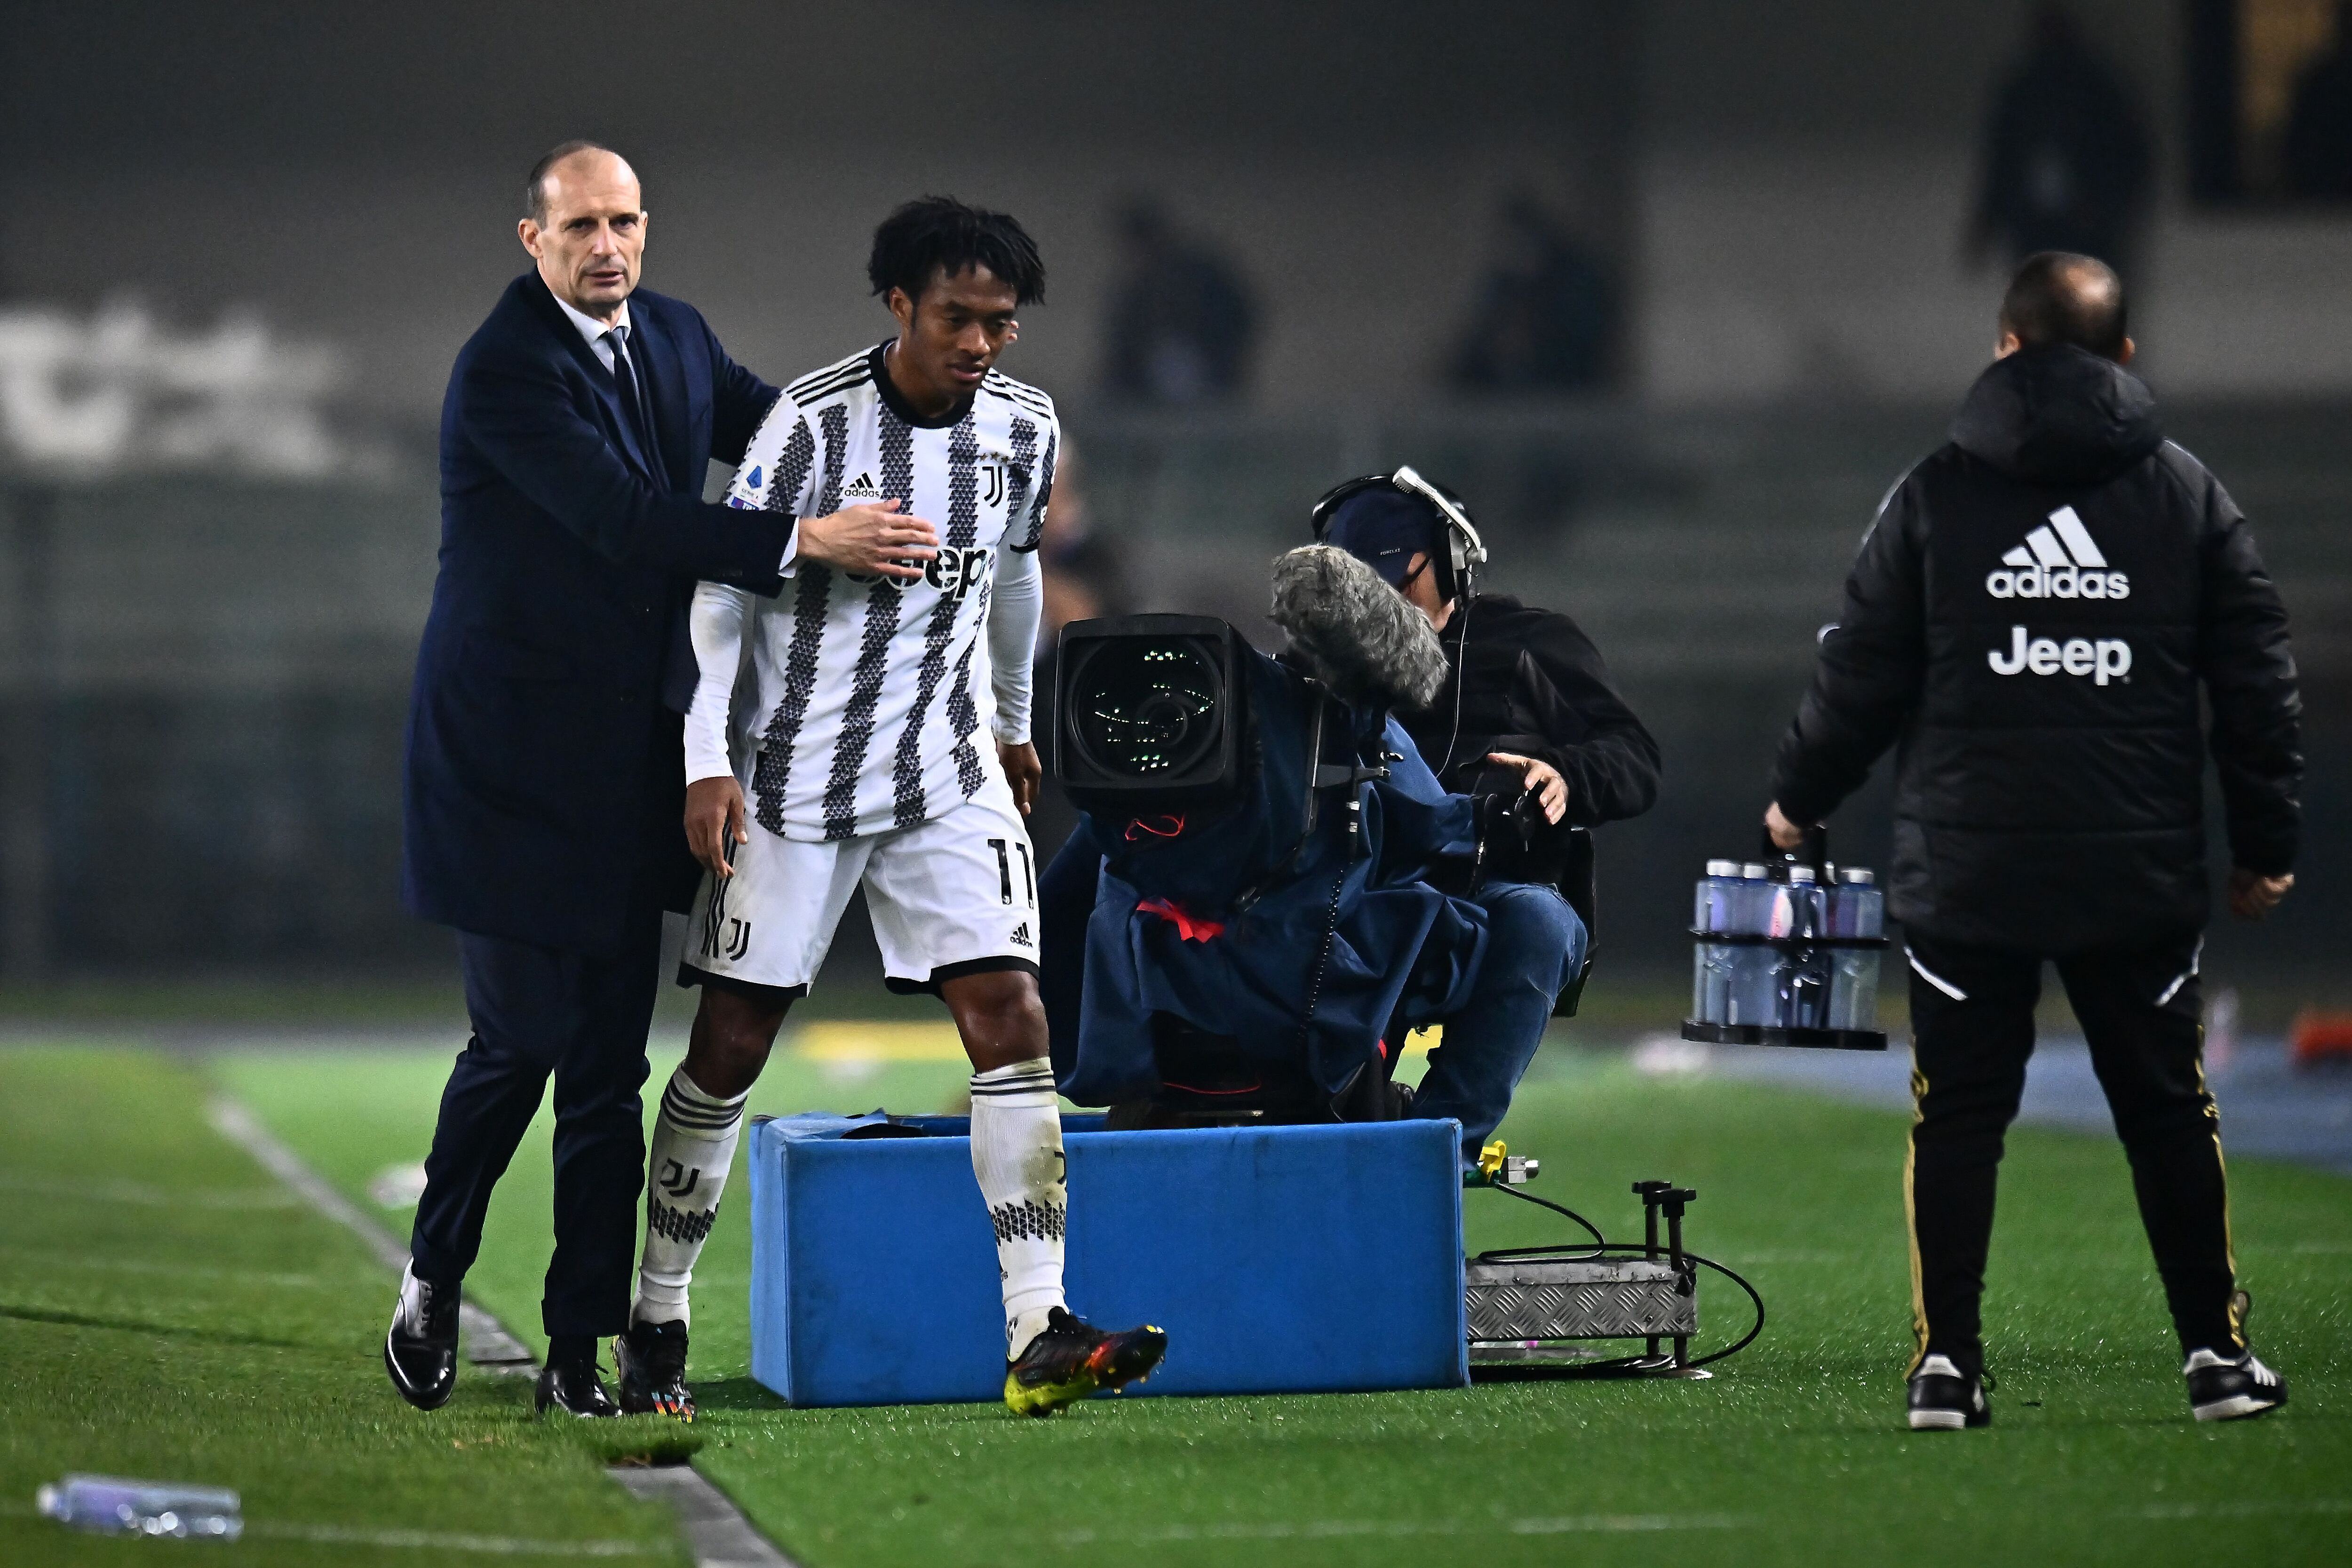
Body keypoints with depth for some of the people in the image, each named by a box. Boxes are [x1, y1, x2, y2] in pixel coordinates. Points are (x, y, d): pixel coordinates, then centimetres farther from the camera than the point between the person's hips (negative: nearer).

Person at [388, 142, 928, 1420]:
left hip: (630, 760, 6)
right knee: (522, 1037, -4)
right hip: (516, 756, -6)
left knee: (609, 1063, 5)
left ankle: (581, 1348, 8)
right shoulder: (503, 370, -15)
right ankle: (433, 1279, 20)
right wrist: (805, 541, -31)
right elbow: (626, 518, -24)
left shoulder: (671, 337, 9)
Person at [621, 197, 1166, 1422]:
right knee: (731, 1044, 1)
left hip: (949, 781, 3)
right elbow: (721, 588, -8)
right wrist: (708, 760, -14)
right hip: (792, 775, -3)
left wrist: (1014, 722, 31)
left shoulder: (1026, 428, 2)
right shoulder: (813, 421, -12)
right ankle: (657, 1320, 17)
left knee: (1011, 1019, -12)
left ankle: (1037, 1338, -18)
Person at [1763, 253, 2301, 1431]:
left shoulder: (1935, 496, 1)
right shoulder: (2188, 495, 4)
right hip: (2141, 872, 1)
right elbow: (2257, 682, 6)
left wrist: (1799, 799, 19)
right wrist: (2266, 839, 15)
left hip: (1964, 877, -1)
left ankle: (1946, 1362, 3)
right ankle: (2216, 1353, 9)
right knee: (2168, 1111, 8)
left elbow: (1862, 674, 3)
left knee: (1957, 1115, 5)